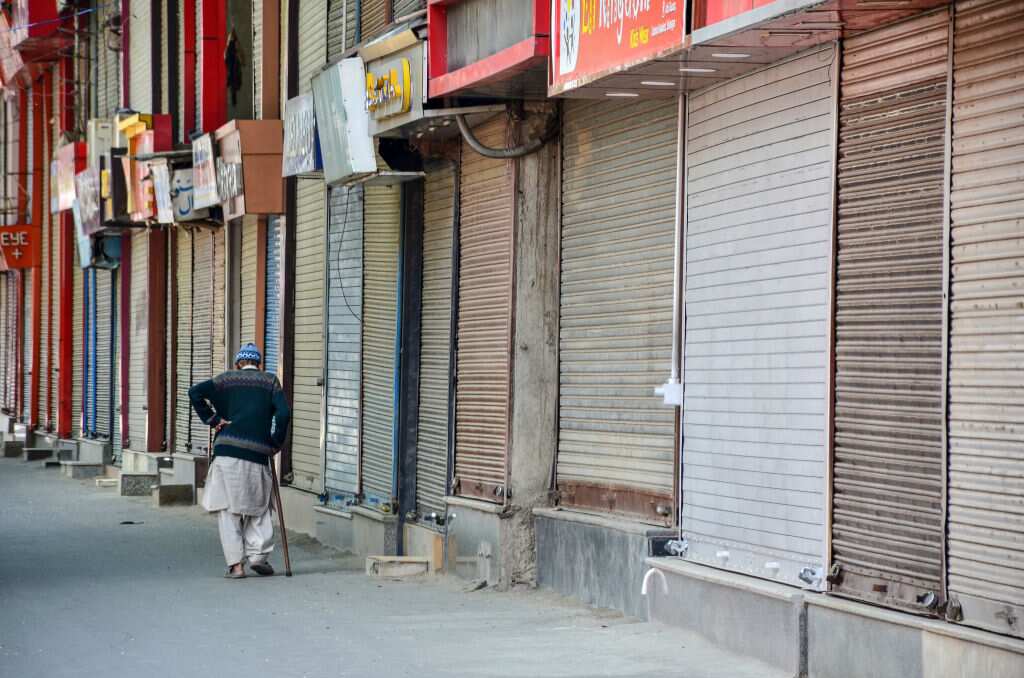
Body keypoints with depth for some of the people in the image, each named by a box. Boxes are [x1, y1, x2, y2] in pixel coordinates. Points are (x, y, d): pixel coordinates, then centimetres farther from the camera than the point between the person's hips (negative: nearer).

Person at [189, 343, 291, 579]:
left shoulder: (226, 379, 10)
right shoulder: (270, 382, 10)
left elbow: (195, 392, -3)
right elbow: (283, 413, -3)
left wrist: (212, 420, 2)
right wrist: (276, 443, 7)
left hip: (227, 451, 0)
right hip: (257, 453, 0)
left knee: (228, 510, 4)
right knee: (258, 508, 17)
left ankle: (236, 564, -2)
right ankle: (258, 554, 4)